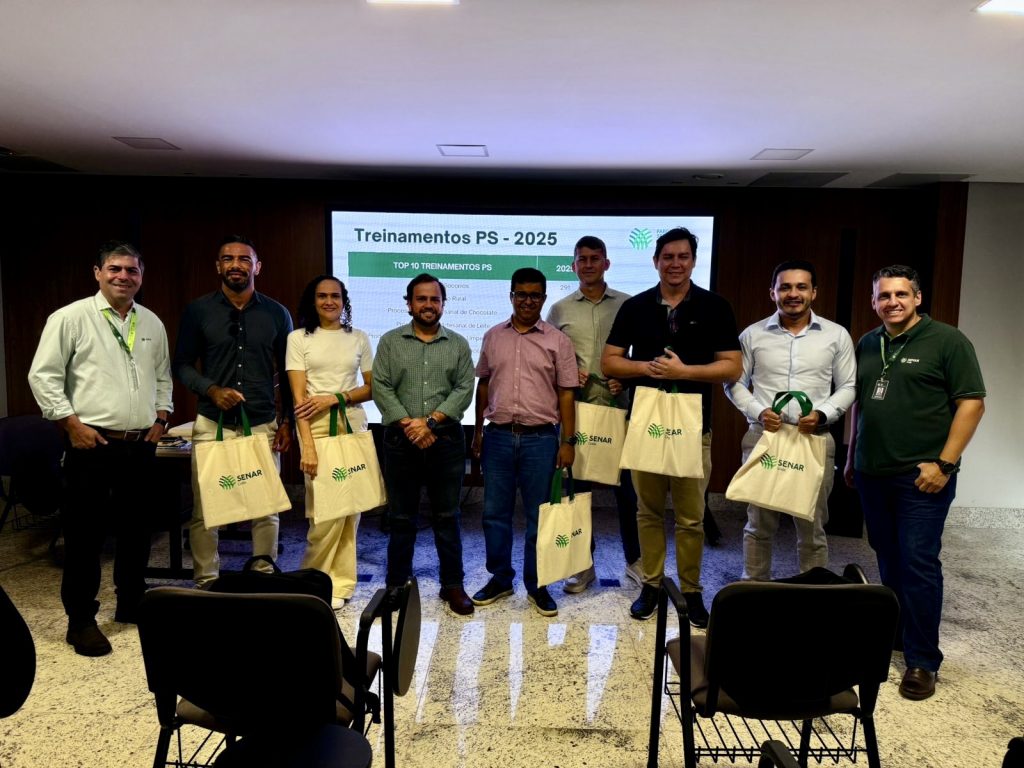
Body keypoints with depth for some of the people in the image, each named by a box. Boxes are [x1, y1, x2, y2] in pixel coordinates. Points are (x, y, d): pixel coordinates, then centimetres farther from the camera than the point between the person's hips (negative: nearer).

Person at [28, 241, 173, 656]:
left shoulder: (152, 323, 10)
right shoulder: (71, 317, -5)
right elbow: (43, 376, -6)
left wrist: (160, 418, 8)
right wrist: (73, 425, -11)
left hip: (141, 445, 5)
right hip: (91, 444, -5)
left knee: (137, 530, 14)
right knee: (84, 534, 3)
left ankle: (132, 604, 30)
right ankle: (81, 620, 16)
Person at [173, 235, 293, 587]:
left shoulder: (277, 314, 7)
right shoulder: (198, 311, 4)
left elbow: (287, 372, 10)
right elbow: (181, 364, 5)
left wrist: (287, 420, 5)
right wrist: (211, 389, -12)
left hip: (263, 425, 1)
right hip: (212, 425, 0)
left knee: (266, 510, 5)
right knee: (205, 510, 3)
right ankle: (206, 583, 17)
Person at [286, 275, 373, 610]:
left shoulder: (359, 338, 10)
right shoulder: (298, 338, 3)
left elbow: (372, 388, 9)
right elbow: (298, 395, -5)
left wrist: (336, 398, -9)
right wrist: (307, 445, -14)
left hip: (353, 425, 3)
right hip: (316, 427, -2)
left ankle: (338, 581, 18)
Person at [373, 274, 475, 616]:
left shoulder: (458, 344, 7)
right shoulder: (390, 341, 6)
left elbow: (464, 389, -2)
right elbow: (381, 388, -3)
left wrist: (430, 421, -14)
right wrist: (409, 424, -13)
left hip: (447, 441, 1)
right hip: (401, 441, 0)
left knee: (447, 517, 8)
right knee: (401, 518, 9)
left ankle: (453, 585, 20)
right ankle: (397, 585, 22)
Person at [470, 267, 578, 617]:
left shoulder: (557, 340, 0)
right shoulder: (493, 336, 8)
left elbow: (566, 393, -1)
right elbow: (483, 385, 13)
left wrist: (568, 441, -5)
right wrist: (477, 431, 11)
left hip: (541, 438, -2)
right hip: (498, 435, 3)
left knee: (538, 516, 7)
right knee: (495, 512, 10)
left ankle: (536, 584, 21)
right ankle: (500, 578, 26)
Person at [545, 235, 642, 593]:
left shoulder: (628, 305, 4)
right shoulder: (559, 309, 8)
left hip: (619, 406, -1)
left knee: (627, 485, 5)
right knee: (577, 486, 8)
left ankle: (635, 559, 23)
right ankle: (583, 564, 21)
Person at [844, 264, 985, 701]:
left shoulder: (947, 341, -5)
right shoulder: (867, 345, 13)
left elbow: (972, 403, -8)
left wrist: (944, 463, -14)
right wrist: (851, 457, 18)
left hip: (921, 477, -5)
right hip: (872, 474, 5)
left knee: (918, 564, -4)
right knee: (888, 560, 14)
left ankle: (922, 660, 8)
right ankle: (893, 633, 29)